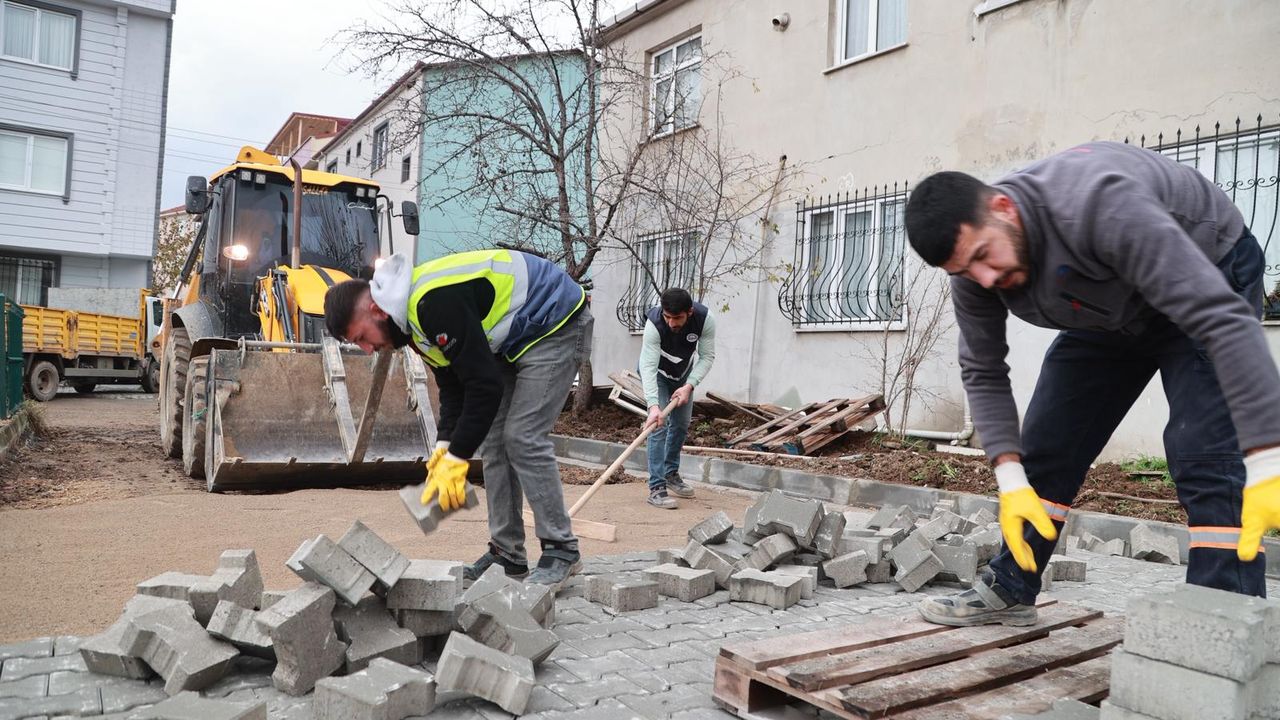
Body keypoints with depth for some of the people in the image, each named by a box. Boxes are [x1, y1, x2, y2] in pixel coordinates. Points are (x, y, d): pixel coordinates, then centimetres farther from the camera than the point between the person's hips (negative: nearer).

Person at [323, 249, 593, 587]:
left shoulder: (436, 303, -31)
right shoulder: (413, 314, 2)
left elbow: (485, 385, -30)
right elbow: (453, 388, 7)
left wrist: (456, 459, -24)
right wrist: (444, 446, -5)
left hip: (557, 326, -10)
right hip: (516, 339, 10)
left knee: (523, 438, -14)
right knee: (495, 442, 6)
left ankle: (561, 550, -2)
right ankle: (507, 554, 13)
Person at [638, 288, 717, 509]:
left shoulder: (705, 319, -31)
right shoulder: (654, 323, -39)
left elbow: (707, 356, -20)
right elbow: (648, 366, -43)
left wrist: (689, 385, -31)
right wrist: (653, 405, -54)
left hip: (683, 372, 4)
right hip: (656, 372, -4)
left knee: (681, 424, 11)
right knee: (659, 424, -17)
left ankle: (671, 475, 31)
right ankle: (657, 487, -16)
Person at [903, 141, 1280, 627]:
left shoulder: (1099, 206, -42)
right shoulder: (974, 265, -21)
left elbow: (1226, 320, -42)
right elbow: (983, 373, -10)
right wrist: (1011, 480, -19)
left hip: (1212, 274, -5)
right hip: (1111, 310, 6)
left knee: (1205, 456, -22)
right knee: (1046, 446, 2)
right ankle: (1008, 591, 15)